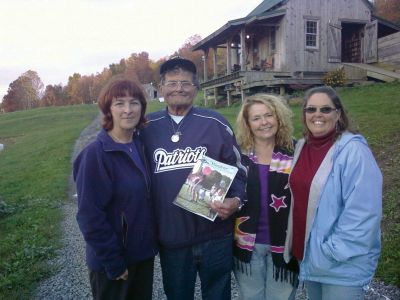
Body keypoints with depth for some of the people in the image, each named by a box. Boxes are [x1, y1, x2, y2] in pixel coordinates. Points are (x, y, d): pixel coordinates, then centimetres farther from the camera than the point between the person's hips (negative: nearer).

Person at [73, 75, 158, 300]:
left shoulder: (141, 145, -1)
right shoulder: (96, 154, -19)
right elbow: (90, 216, -19)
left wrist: (151, 241, 5)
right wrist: (113, 262, -16)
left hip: (144, 251, 6)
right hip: (112, 261, -6)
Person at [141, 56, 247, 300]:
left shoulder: (215, 123, -4)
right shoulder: (148, 127, 1)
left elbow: (238, 168, 2)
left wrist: (236, 200, -16)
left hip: (215, 236, -1)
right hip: (170, 238, 2)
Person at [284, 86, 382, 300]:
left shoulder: (353, 150, -17)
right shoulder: (301, 147, 3)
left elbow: (363, 211, -21)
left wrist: (334, 251, -20)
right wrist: (296, 245, 8)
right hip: (307, 255, 6)